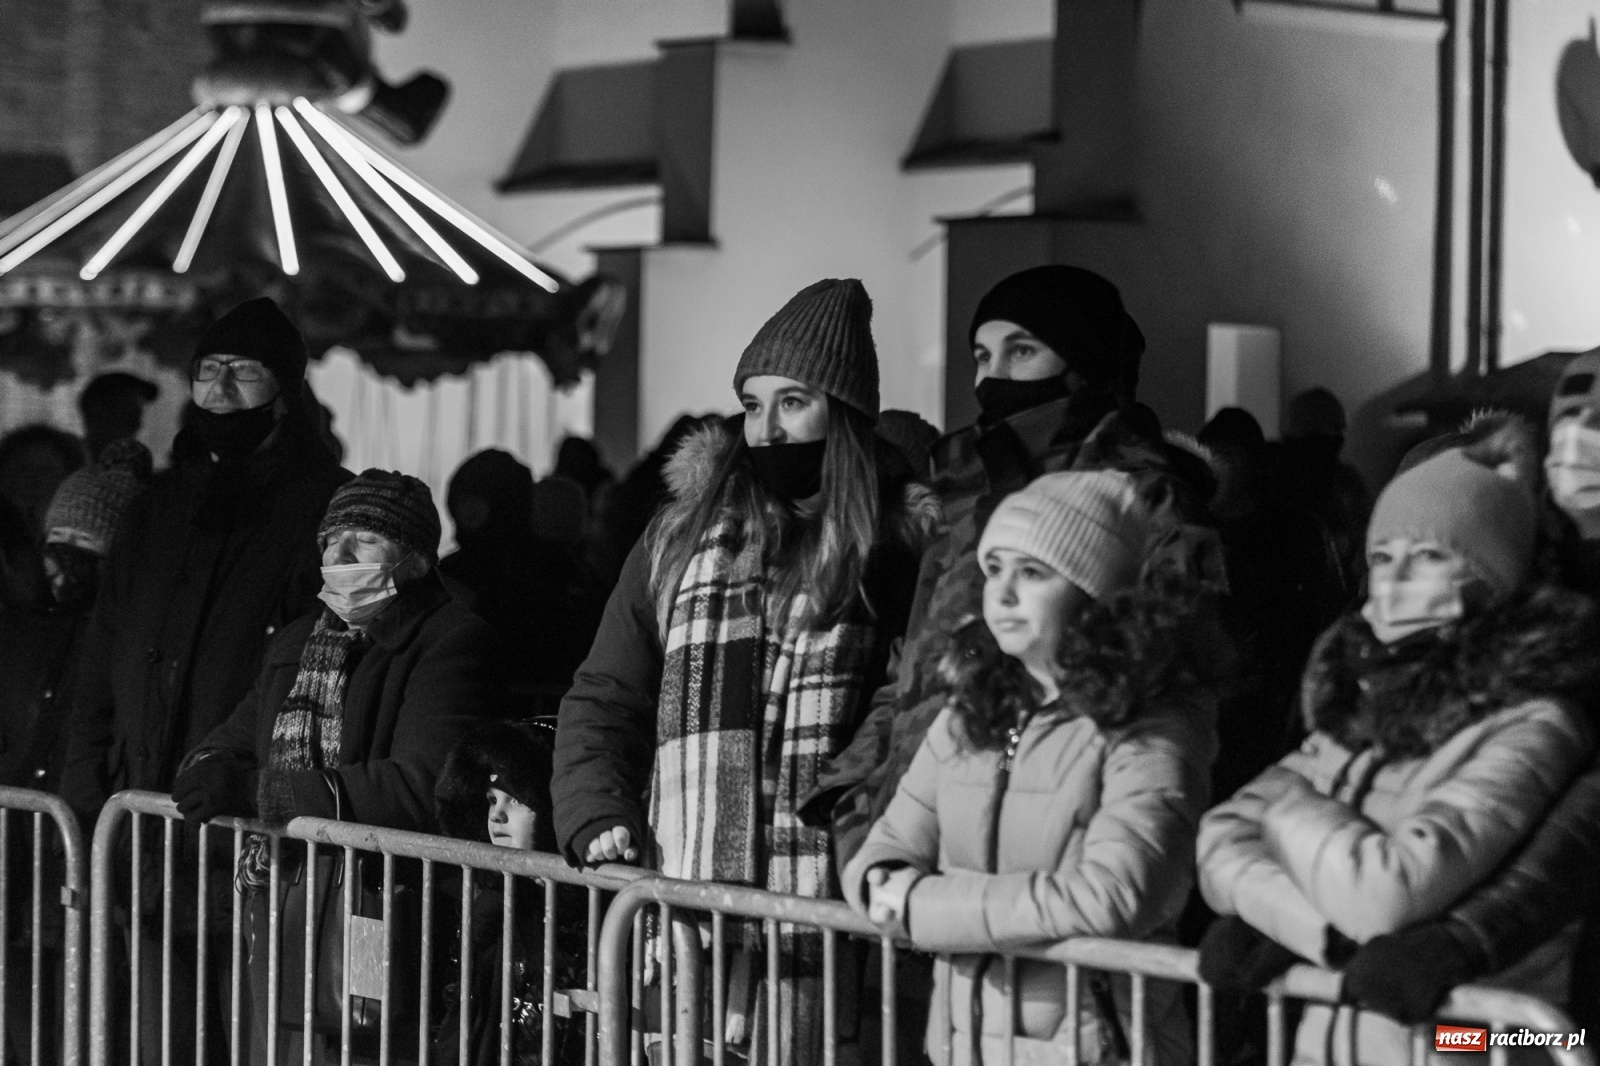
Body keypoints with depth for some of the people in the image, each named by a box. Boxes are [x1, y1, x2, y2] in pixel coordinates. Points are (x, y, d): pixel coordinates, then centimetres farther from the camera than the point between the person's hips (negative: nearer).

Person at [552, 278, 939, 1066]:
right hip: (681, 914, 3)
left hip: (824, 920, -3)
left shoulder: (898, 549, 6)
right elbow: (603, 700, 16)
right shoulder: (680, 537, 15)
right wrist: (597, 817, 1)